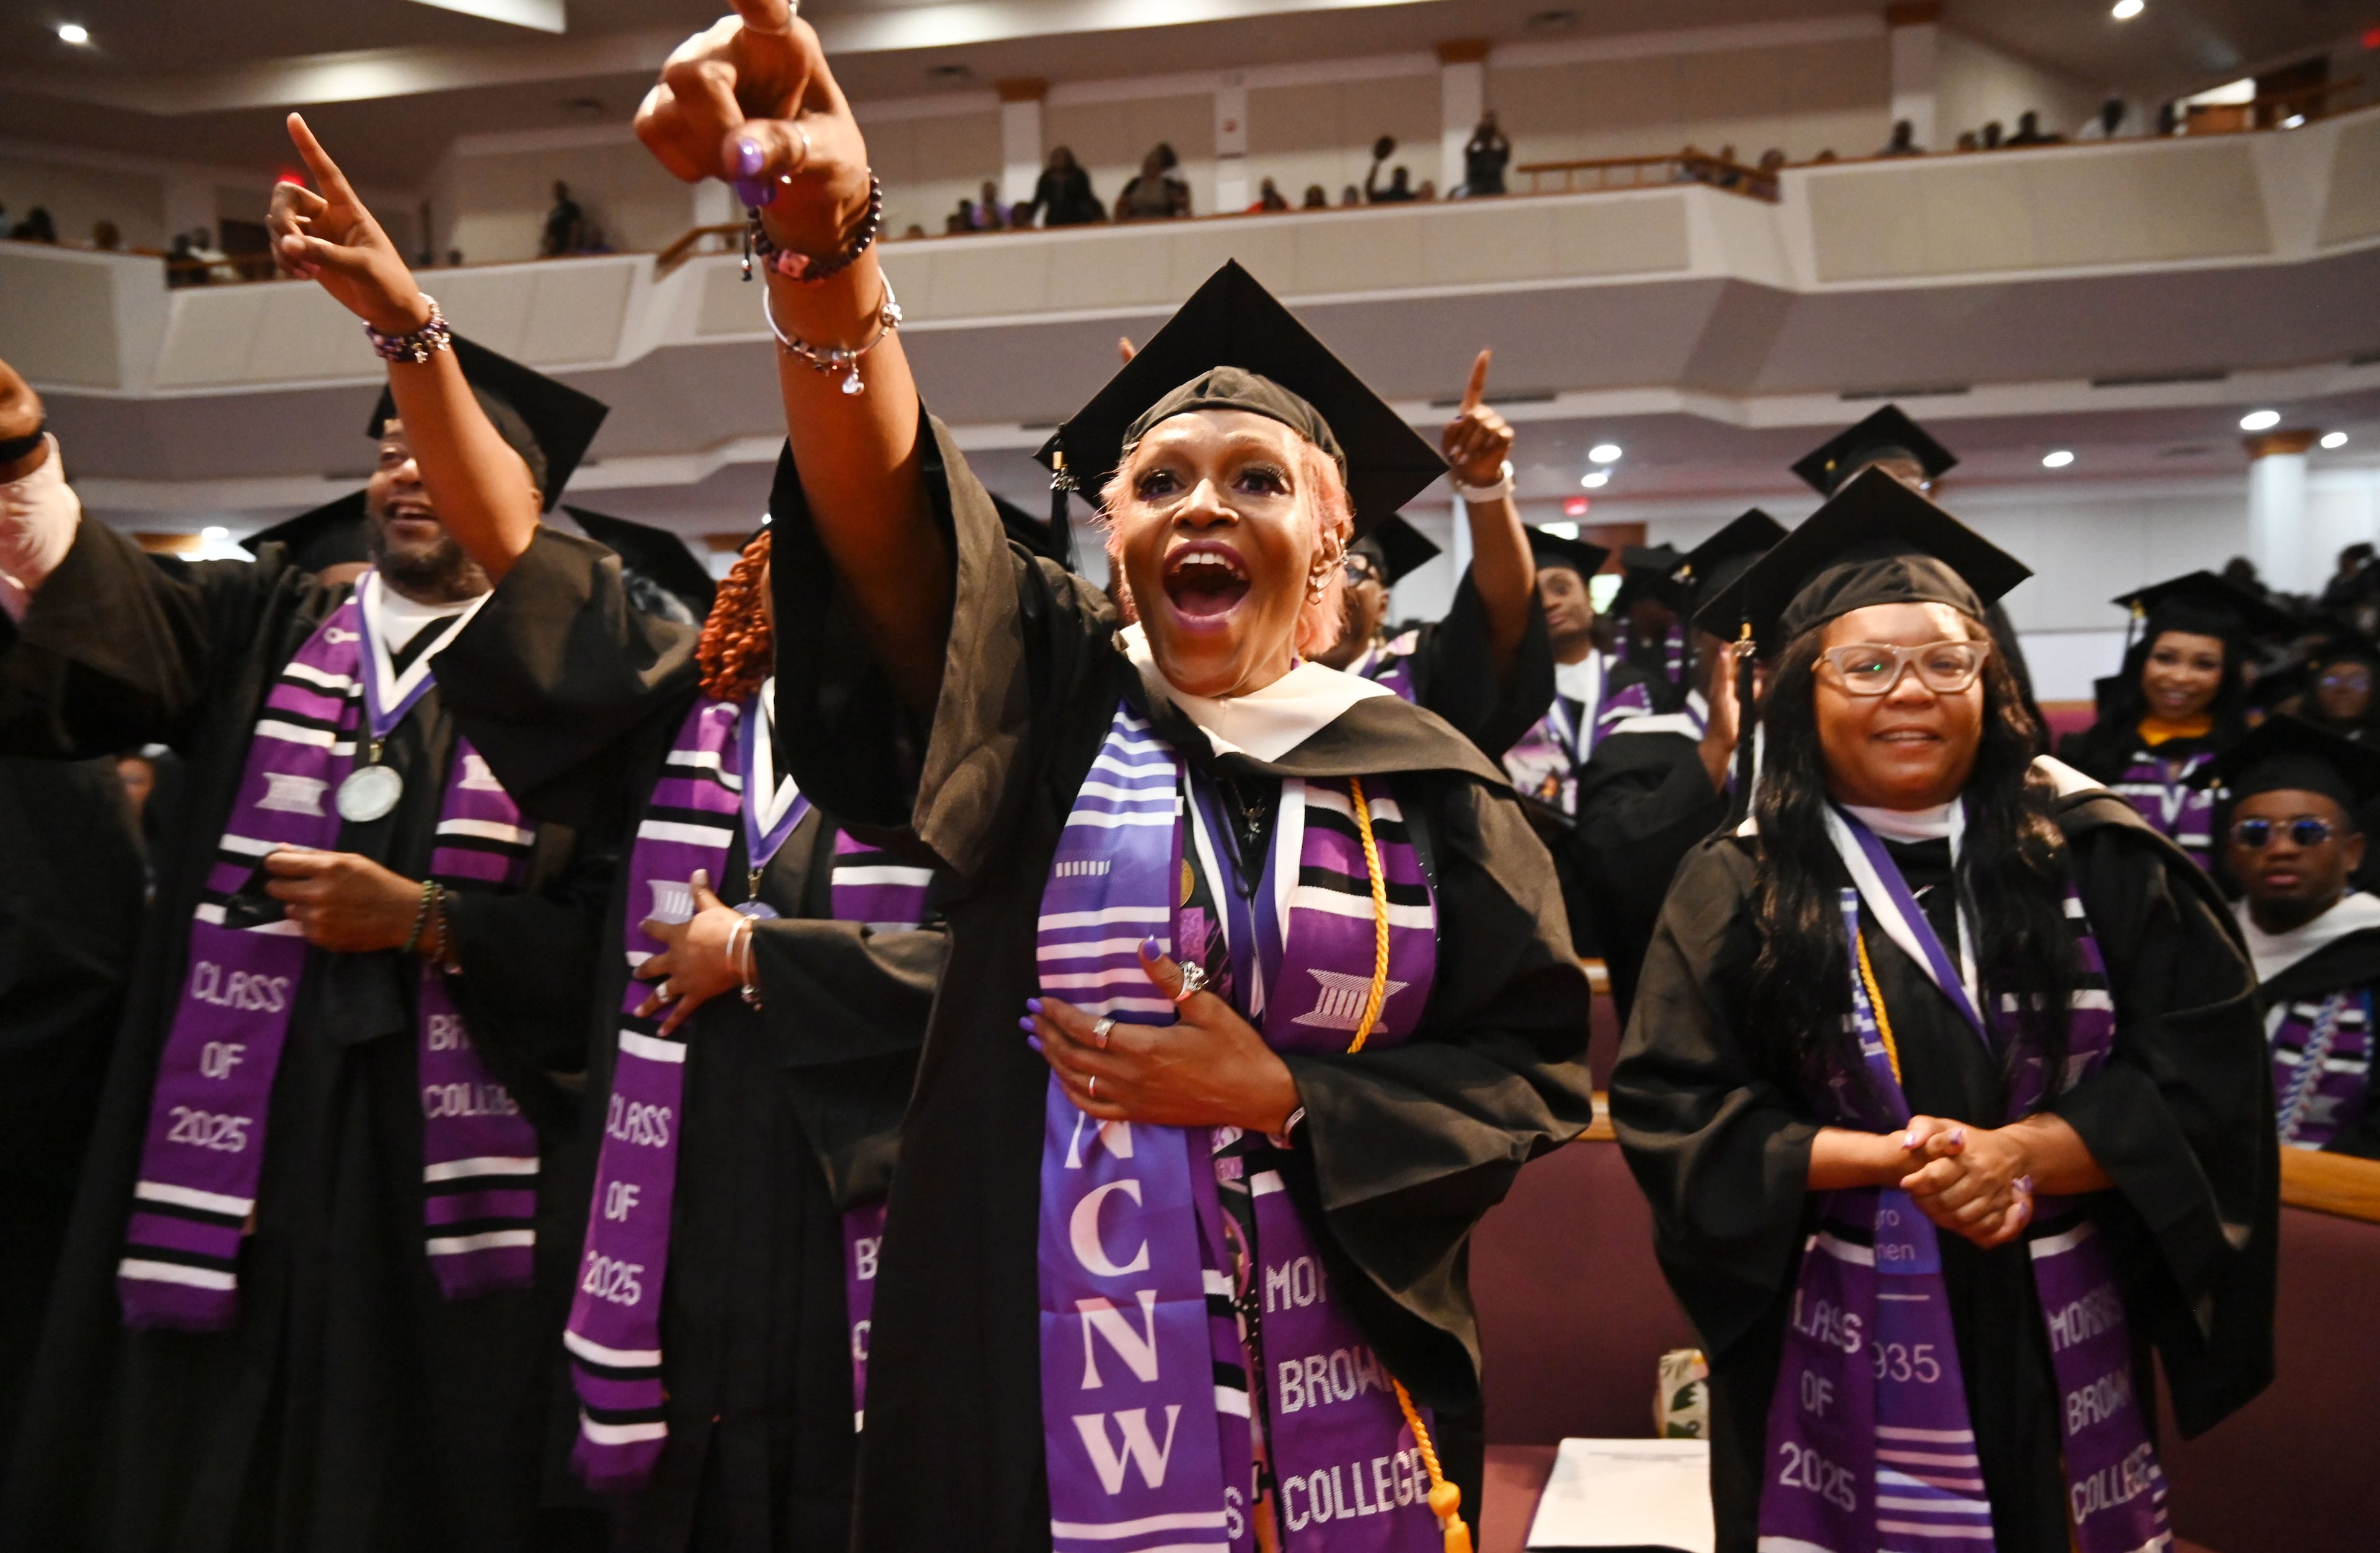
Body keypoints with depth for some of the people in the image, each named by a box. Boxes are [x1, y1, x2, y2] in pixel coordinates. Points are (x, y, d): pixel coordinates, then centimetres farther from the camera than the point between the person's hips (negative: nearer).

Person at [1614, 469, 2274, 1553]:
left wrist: (2020, 1151, -18)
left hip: (2062, 1340, 2)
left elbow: (2204, 1070, -4)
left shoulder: (2097, 855, 0)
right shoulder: (1738, 891, -4)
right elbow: (1670, 1107, -9)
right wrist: (1886, 1159, -19)